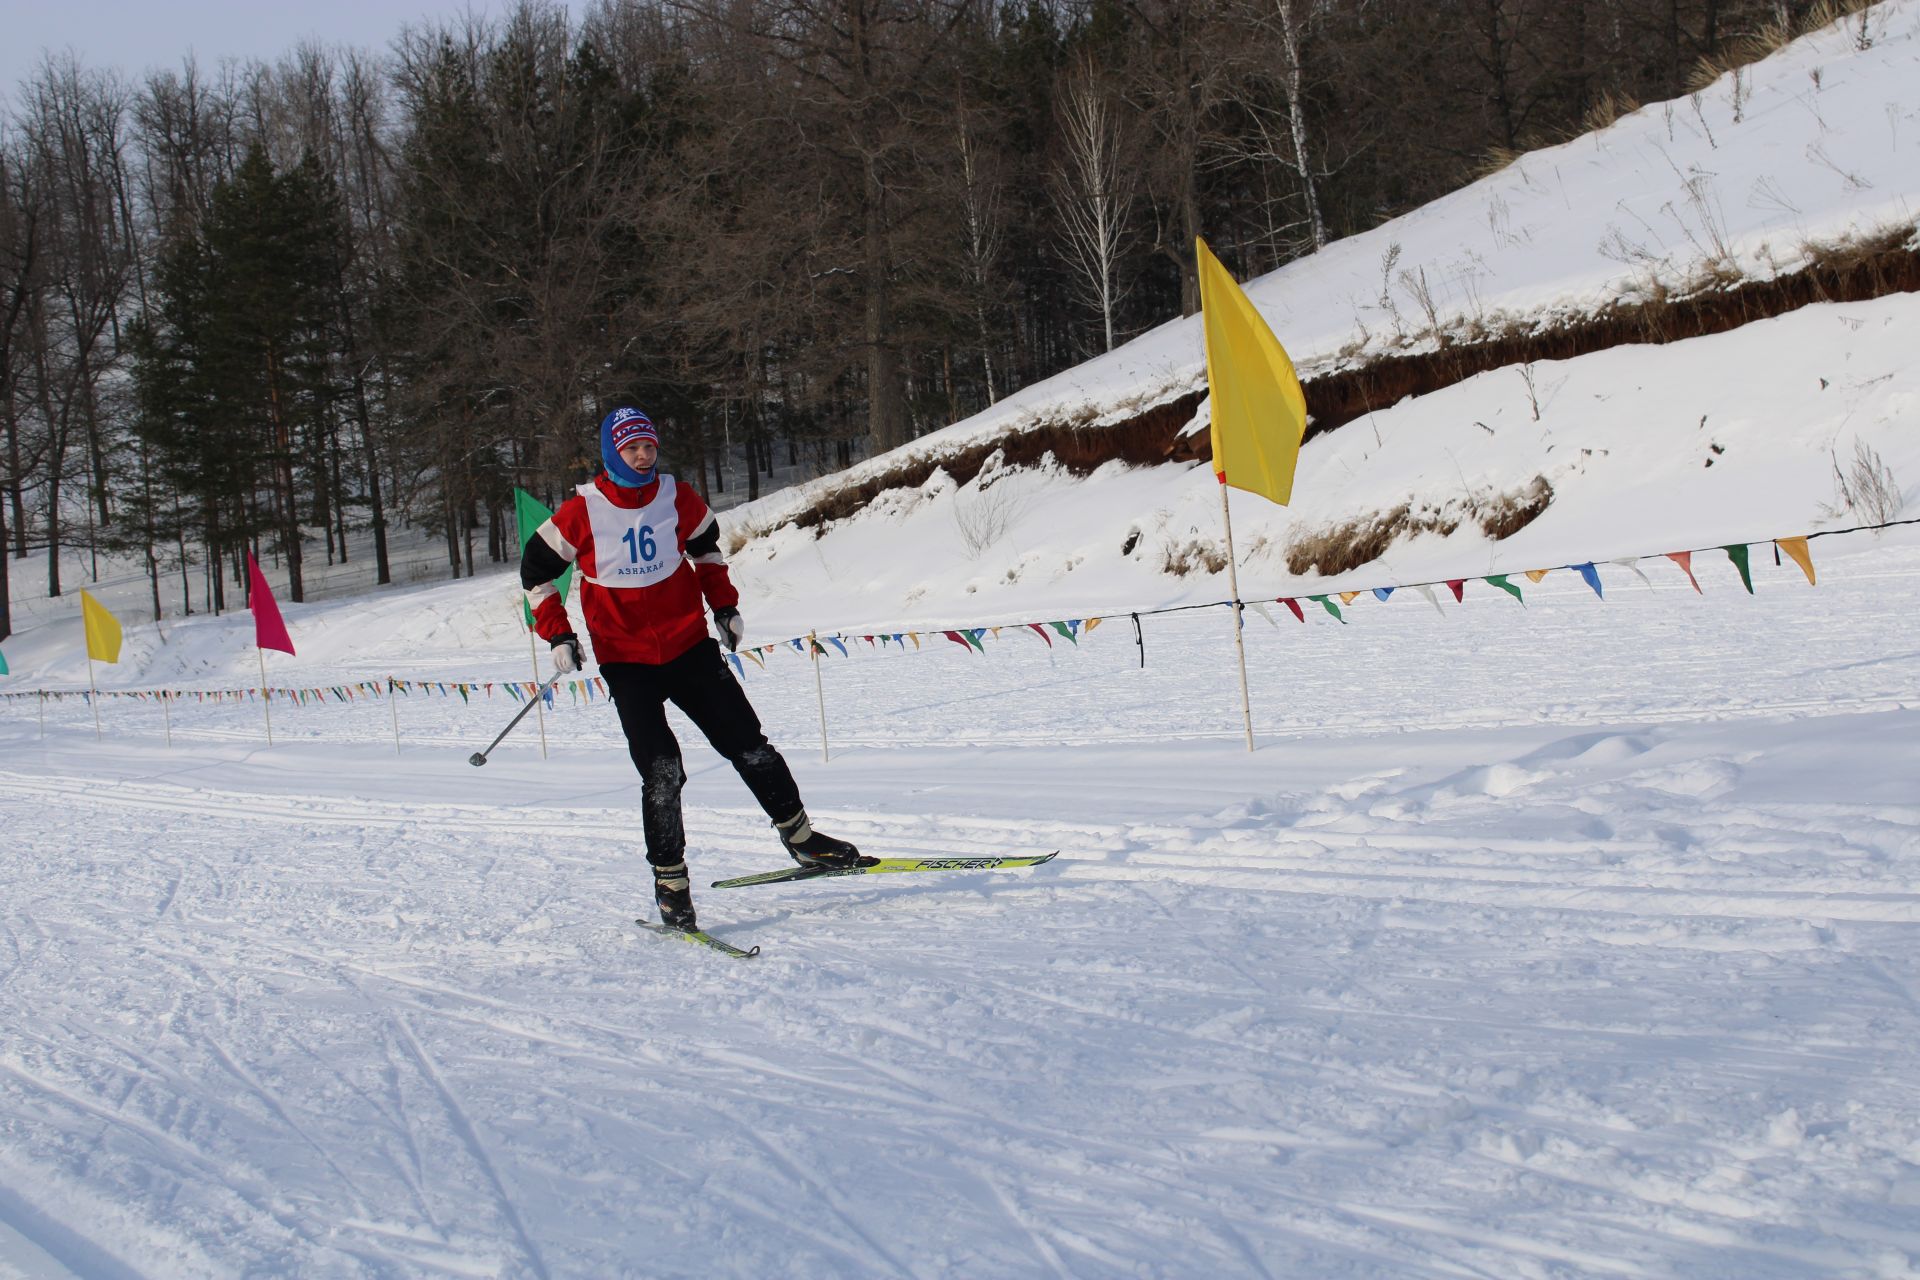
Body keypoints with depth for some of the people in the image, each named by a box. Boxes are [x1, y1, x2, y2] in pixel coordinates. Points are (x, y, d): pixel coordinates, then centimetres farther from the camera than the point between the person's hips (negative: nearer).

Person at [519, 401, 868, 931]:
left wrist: (725, 606, 11)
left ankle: (799, 836, 21)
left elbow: (707, 548, 19)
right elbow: (536, 569, 2)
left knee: (749, 746, 4)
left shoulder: (679, 499, -1)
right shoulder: (582, 511, -10)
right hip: (626, 660, -3)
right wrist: (558, 635, -5)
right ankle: (669, 883, 3)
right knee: (661, 773, -10)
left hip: (689, 645, 3)